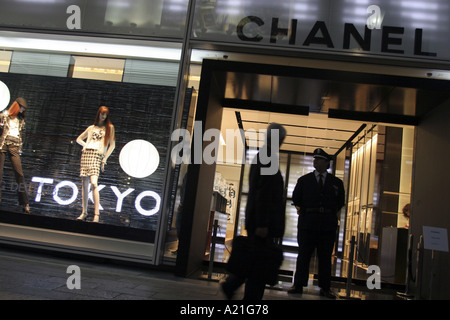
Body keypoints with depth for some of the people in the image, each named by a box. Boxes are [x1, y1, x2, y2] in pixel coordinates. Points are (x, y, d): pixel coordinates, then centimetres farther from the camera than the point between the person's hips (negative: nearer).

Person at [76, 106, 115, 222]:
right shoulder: (91, 128, 21)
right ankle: (84, 212, 9)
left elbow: (112, 145, 5)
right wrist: (86, 145, 10)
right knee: (84, 184, 2)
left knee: (93, 183, -20)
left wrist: (104, 159, -2)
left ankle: (96, 214, -20)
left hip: (97, 155, -4)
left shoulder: (109, 127, 11)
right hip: (85, 154, 4)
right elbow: (79, 139, 30)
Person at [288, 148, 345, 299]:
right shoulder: (304, 180, 9)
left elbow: (341, 201, 15)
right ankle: (298, 285, 11)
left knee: (325, 257, 5)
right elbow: (296, 198, 10)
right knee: (303, 255, 3)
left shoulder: (336, 182, 10)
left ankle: (325, 288, 14)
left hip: (328, 224, 1)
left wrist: (331, 212, 8)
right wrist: (305, 210, 7)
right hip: (307, 224, 0)